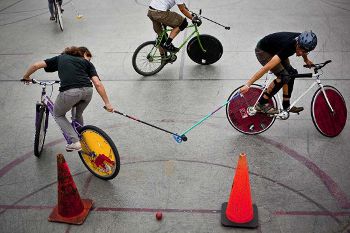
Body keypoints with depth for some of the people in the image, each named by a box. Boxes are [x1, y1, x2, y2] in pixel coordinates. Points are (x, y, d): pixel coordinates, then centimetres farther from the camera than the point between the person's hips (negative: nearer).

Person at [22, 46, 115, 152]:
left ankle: (76, 142, 12)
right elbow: (98, 84, 10)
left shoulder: (60, 58, 28)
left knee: (58, 115, 25)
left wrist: (26, 77, 40)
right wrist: (107, 103, 12)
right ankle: (81, 139, 35)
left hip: (70, 92, -2)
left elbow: (36, 65, 22)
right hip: (87, 91, 2)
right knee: (78, 115, 33)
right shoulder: (87, 63, 25)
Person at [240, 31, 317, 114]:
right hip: (263, 51, -8)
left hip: (274, 50, 8)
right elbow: (266, 68, -43)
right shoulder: (288, 46, -40)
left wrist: (306, 60, 20)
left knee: (291, 73, -3)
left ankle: (286, 105, 8)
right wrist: (247, 85, -43)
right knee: (283, 76, -21)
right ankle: (261, 104, -12)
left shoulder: (302, 40, -20)